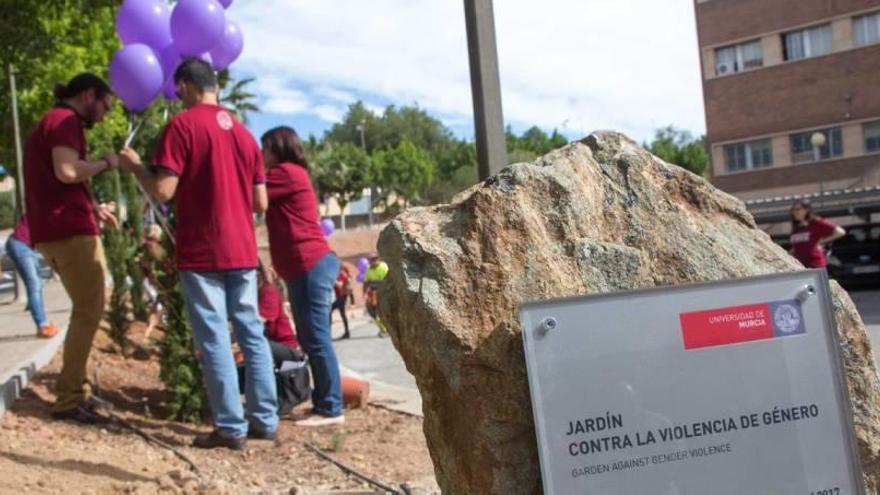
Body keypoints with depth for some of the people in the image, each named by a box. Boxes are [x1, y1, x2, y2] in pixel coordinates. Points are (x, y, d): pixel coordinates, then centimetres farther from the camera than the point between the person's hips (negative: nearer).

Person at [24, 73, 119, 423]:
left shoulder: (50, 122, 24)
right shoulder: (65, 120, -7)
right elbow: (67, 171, -22)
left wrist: (93, 208, 21)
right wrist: (105, 163, -6)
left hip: (54, 231, 10)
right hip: (70, 231, -10)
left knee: (86, 310, 16)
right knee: (88, 313, -7)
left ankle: (76, 390, 20)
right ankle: (69, 399, -5)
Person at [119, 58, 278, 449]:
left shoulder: (182, 125, -7)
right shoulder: (243, 133, 12)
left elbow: (163, 191, -14)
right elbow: (261, 203, 12)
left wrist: (134, 166, 4)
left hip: (202, 254, -6)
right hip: (242, 252, 6)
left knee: (214, 340, -1)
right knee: (252, 334, 10)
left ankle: (231, 428, 2)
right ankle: (265, 420, 14)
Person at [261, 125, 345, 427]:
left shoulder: (286, 172, -7)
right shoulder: (291, 175, 24)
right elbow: (262, 198, 18)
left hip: (311, 267, -11)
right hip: (308, 267, 11)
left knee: (317, 339, -9)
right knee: (310, 339, 12)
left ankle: (331, 409, -7)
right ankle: (323, 404, 17)